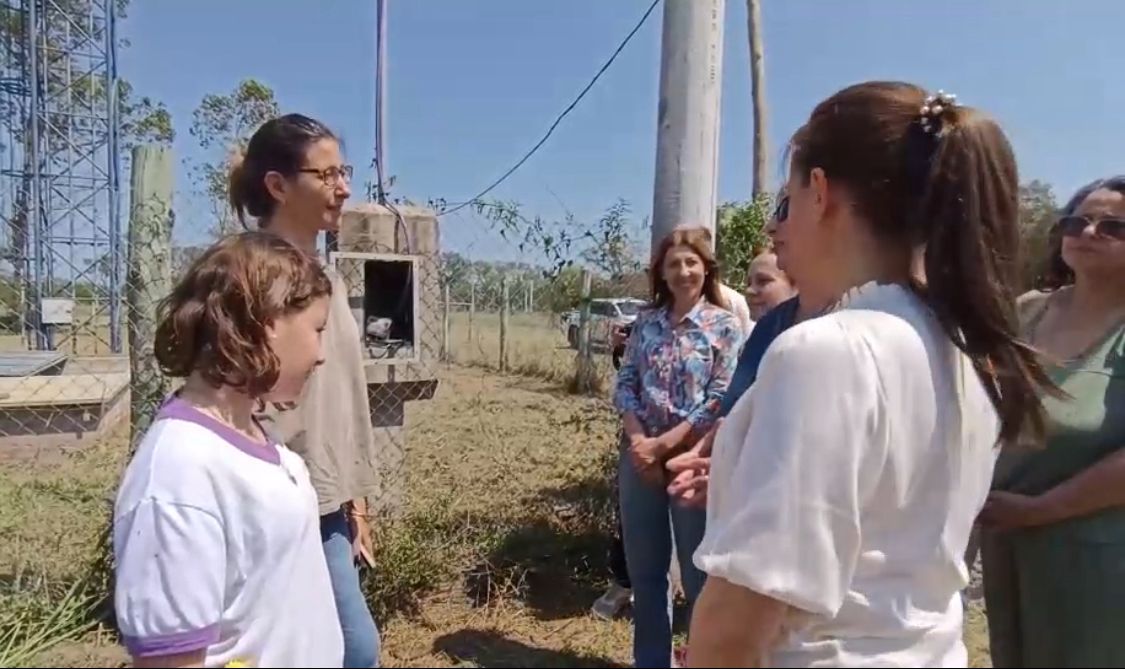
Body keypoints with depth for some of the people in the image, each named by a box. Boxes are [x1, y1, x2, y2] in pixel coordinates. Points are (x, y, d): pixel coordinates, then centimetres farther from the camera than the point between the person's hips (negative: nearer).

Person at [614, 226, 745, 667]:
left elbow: (720, 400, -12)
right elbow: (624, 384, 4)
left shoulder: (724, 325, -5)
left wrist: (664, 444, -17)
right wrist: (638, 440, -12)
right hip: (640, 458, 4)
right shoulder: (646, 322, 7)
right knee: (643, 569, 15)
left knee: (698, 571, 9)